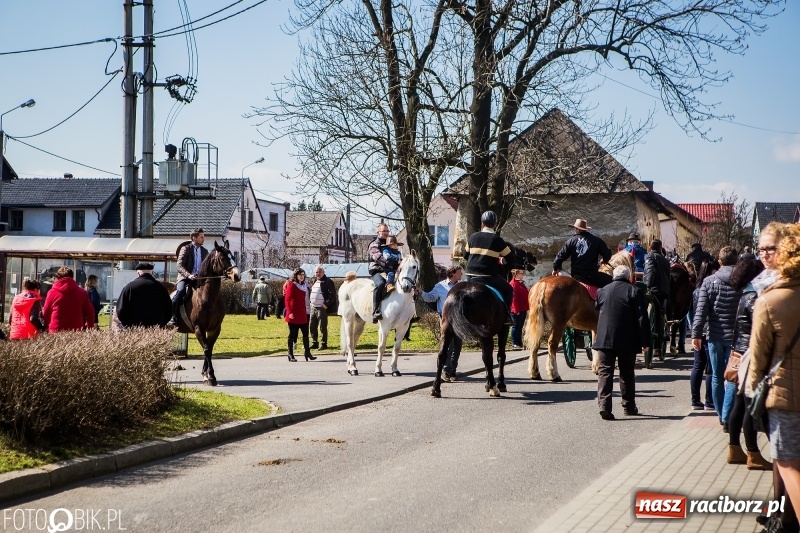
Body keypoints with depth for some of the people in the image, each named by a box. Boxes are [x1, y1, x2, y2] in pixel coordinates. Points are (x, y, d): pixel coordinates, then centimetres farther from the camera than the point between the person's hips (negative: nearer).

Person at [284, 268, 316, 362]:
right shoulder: (291, 285, -7)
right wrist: (290, 312, -19)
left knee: (305, 333, 6)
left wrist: (307, 309, 13)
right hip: (294, 315, -7)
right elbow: (288, 300, -12)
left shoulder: (304, 285, 14)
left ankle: (307, 352, 10)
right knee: (292, 333, 0)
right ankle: (291, 355, 5)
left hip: (302, 313, 7)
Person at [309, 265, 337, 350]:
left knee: (322, 327, -3)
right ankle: (314, 343, 19)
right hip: (313, 307, 8)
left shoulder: (328, 282, -8)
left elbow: (332, 294, -14)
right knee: (313, 326, 10)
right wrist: (311, 302, 14)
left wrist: (326, 304, -17)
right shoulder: (314, 282, 17)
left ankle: (324, 344, 3)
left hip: (322, 308, -8)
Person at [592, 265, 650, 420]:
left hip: (604, 339, 1)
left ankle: (604, 405, -16)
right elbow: (642, 318, -7)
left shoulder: (602, 291, 8)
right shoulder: (634, 291, -2)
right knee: (627, 373, 12)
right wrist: (645, 341, -4)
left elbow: (595, 312, 20)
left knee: (604, 372, -1)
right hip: (628, 341, -1)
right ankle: (629, 406, 20)